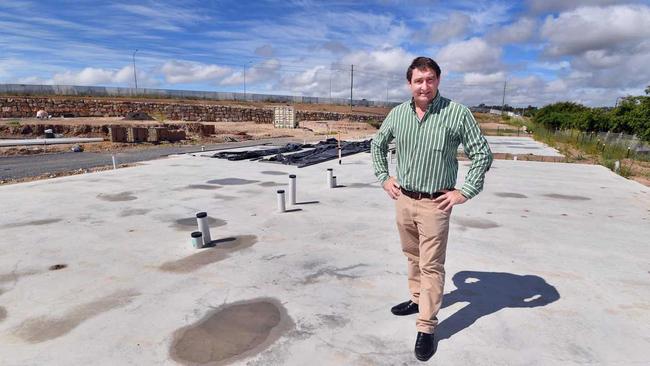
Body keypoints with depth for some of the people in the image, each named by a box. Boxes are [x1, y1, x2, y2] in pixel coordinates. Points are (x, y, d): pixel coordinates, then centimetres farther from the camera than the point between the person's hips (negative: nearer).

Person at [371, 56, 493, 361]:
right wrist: (383, 177, 10)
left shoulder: (457, 113, -12)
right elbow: (377, 144, 17)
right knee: (412, 256, 20)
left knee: (432, 266, 1)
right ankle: (418, 299, 42)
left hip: (435, 203, -4)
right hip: (403, 199, 5)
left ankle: (426, 328, 12)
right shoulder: (398, 113, 1)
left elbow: (483, 154, -8)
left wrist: (465, 192, -11)